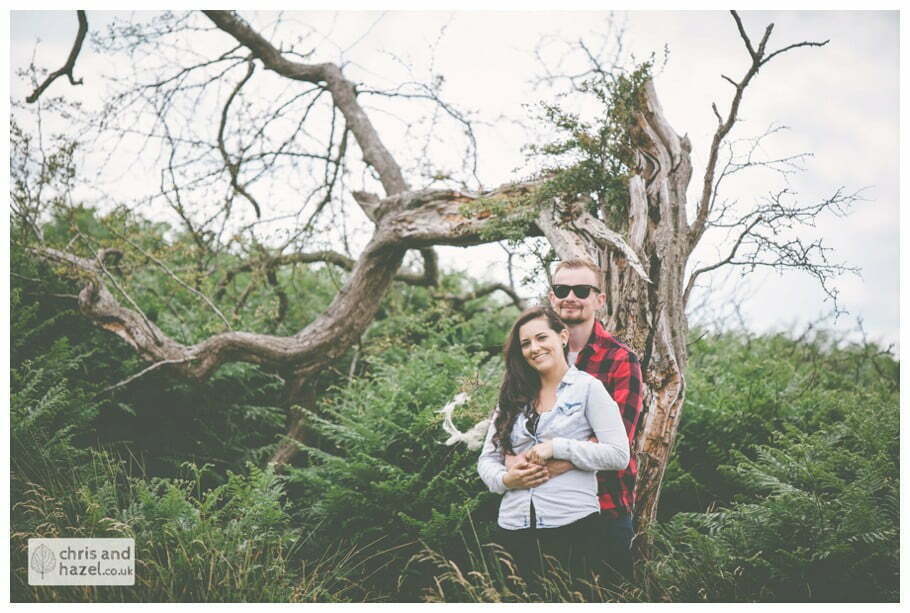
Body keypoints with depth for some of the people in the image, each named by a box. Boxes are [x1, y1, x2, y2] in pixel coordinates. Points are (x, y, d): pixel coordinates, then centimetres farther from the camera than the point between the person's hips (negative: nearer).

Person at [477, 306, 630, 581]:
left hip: (573, 525, -4)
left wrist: (558, 447, -13)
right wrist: (504, 479, -7)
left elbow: (619, 455, -7)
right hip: (514, 526, 4)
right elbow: (487, 459, 14)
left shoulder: (587, 387, 1)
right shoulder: (513, 396, 14)